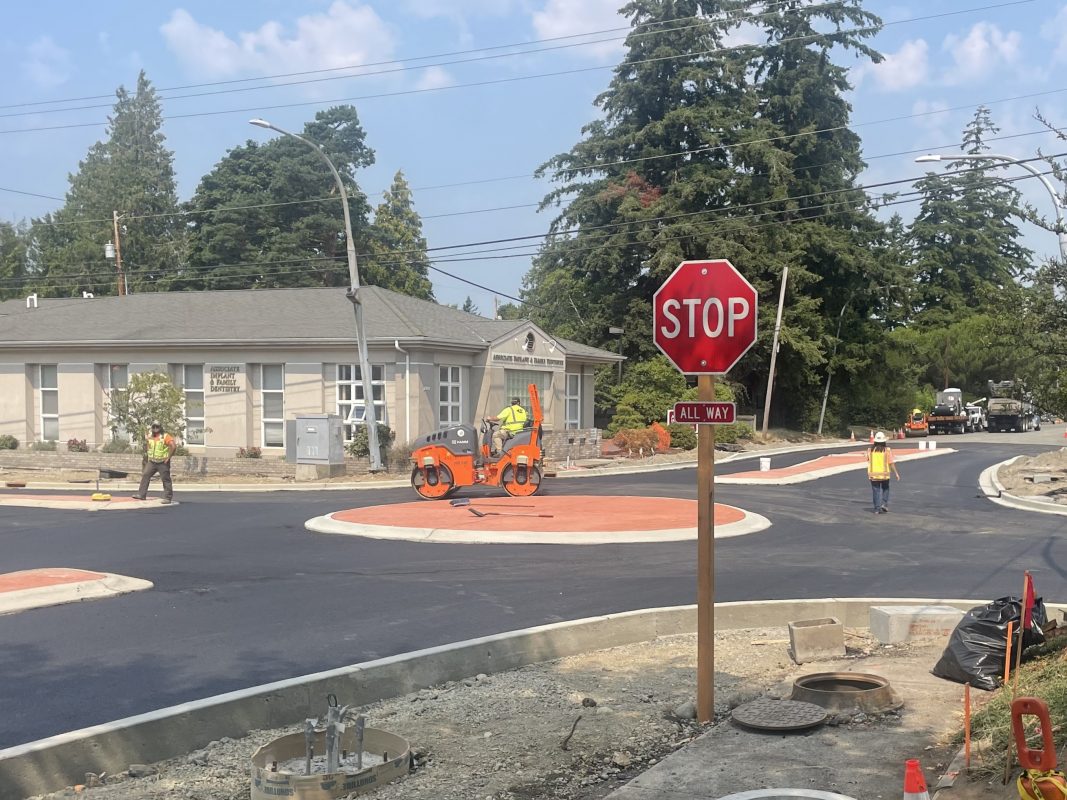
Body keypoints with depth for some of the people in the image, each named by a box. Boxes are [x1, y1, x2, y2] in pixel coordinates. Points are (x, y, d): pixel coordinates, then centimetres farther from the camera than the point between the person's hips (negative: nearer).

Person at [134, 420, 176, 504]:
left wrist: (168, 457, -20)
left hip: (163, 463, -6)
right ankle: (141, 494, 1)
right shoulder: (149, 437, 8)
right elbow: (146, 447, 26)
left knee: (166, 479, -2)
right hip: (152, 462, 6)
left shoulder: (165, 436, -12)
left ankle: (168, 497, 3)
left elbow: (173, 446, -22)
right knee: (145, 475, -2)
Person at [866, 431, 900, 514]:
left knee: (876, 491, 9)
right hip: (884, 474, -1)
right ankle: (884, 504, 7)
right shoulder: (887, 450, -10)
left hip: (873, 475, 1)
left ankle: (877, 508, 6)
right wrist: (896, 473, -3)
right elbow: (891, 463, -10)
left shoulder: (870, 450, -4)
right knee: (885, 489, 21)